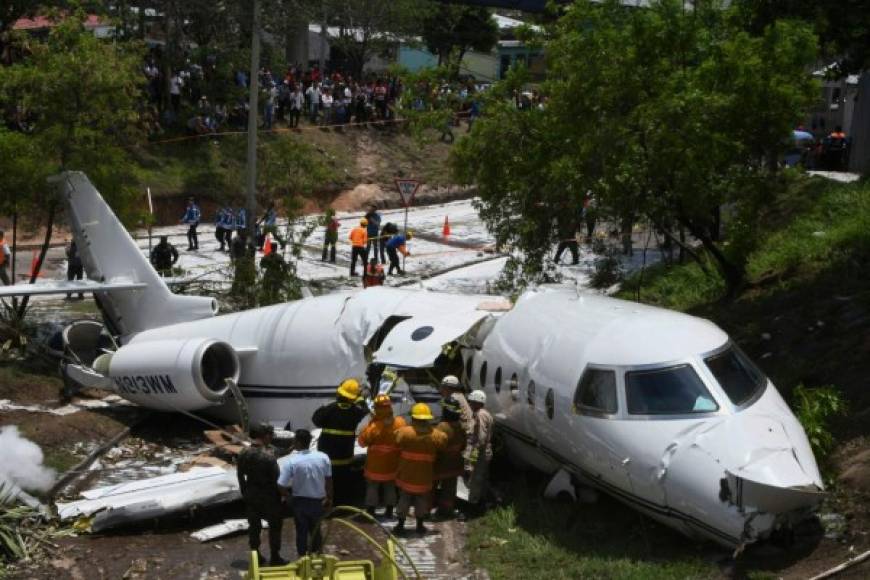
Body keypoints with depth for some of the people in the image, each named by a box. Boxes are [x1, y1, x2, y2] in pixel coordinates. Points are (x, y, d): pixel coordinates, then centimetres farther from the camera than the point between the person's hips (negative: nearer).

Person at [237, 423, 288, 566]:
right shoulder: (268, 456, -24)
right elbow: (276, 479, -18)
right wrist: (281, 495, -4)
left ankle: (255, 556, 26)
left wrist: (244, 492, 18)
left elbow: (240, 475, 5)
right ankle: (275, 558, 16)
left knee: (254, 525, 17)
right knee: (275, 526, 11)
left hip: (251, 494, 5)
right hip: (268, 495, -5)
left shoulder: (244, 453, -6)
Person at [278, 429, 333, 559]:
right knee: (315, 529, 22)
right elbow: (329, 480, -1)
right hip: (318, 500, 3)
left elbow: (281, 486, -21)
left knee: (301, 531, 16)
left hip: (300, 501, -3)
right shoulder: (323, 457, -12)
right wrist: (329, 498, 14)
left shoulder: (290, 461, -22)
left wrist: (287, 494, 1)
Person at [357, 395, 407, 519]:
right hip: (392, 464, 3)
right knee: (390, 488, 18)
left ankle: (370, 512, 18)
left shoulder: (373, 426, -24)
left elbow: (362, 442, -11)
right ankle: (389, 512, 27)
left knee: (372, 487, 13)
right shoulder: (400, 423, -12)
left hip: (375, 465, -3)